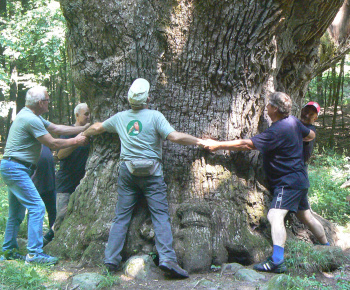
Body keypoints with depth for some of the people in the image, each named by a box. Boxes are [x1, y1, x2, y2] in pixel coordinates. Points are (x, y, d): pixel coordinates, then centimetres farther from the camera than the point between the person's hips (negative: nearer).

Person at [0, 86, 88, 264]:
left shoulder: (31, 116, 15)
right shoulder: (30, 119, -18)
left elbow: (57, 128, 17)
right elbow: (53, 144, -16)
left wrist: (84, 129, 14)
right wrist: (75, 141, -3)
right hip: (15, 168, -11)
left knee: (16, 212, 16)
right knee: (36, 207, -13)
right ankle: (34, 253, -13)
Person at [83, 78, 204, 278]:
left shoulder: (120, 117, 11)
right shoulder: (154, 116, -5)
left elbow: (97, 128, 27)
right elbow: (175, 137, -15)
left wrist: (83, 135, 47)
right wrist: (199, 141, -4)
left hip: (127, 171, 4)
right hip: (151, 172, -4)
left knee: (121, 217, 9)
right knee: (161, 215, -3)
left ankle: (111, 261, 10)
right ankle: (167, 258, -13)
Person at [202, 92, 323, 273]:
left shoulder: (277, 131, -23)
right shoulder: (293, 121, 4)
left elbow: (247, 144, -25)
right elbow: (311, 135, 21)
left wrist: (218, 145, -20)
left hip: (289, 182, -10)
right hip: (299, 179, 10)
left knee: (275, 216, -24)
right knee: (305, 215, 25)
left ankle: (277, 261, -36)